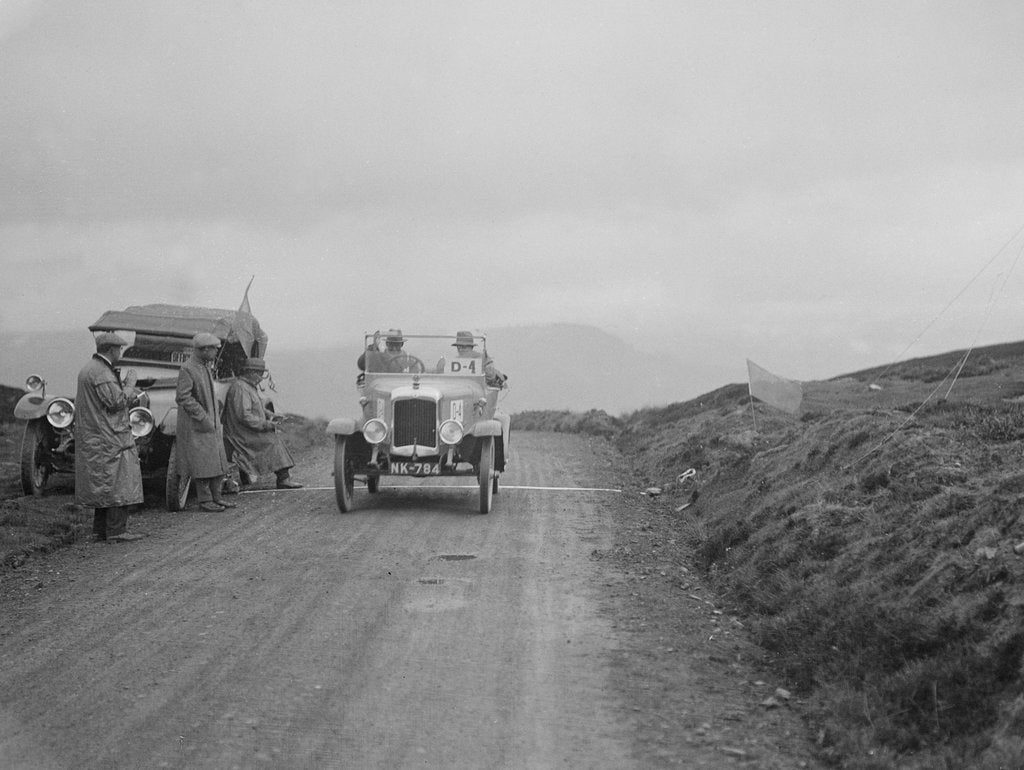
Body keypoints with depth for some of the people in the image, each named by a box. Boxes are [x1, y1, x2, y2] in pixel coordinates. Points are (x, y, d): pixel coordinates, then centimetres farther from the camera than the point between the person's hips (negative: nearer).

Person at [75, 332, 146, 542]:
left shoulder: (89, 368, 17)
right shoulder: (101, 373, -17)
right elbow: (116, 401, -23)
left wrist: (127, 391, 17)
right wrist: (129, 384, -9)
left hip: (92, 440, 11)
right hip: (107, 438, -11)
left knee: (102, 486, 13)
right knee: (117, 484, -7)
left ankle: (100, 530, 15)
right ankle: (116, 530, -8)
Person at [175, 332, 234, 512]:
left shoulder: (206, 368, 14)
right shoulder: (187, 369, -15)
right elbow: (183, 397, -21)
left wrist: (215, 417, 13)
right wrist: (203, 417, -20)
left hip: (211, 424, 9)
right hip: (195, 426, -9)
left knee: (218, 462, 9)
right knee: (202, 464, -5)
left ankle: (216, 497, 17)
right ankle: (205, 500, 3)